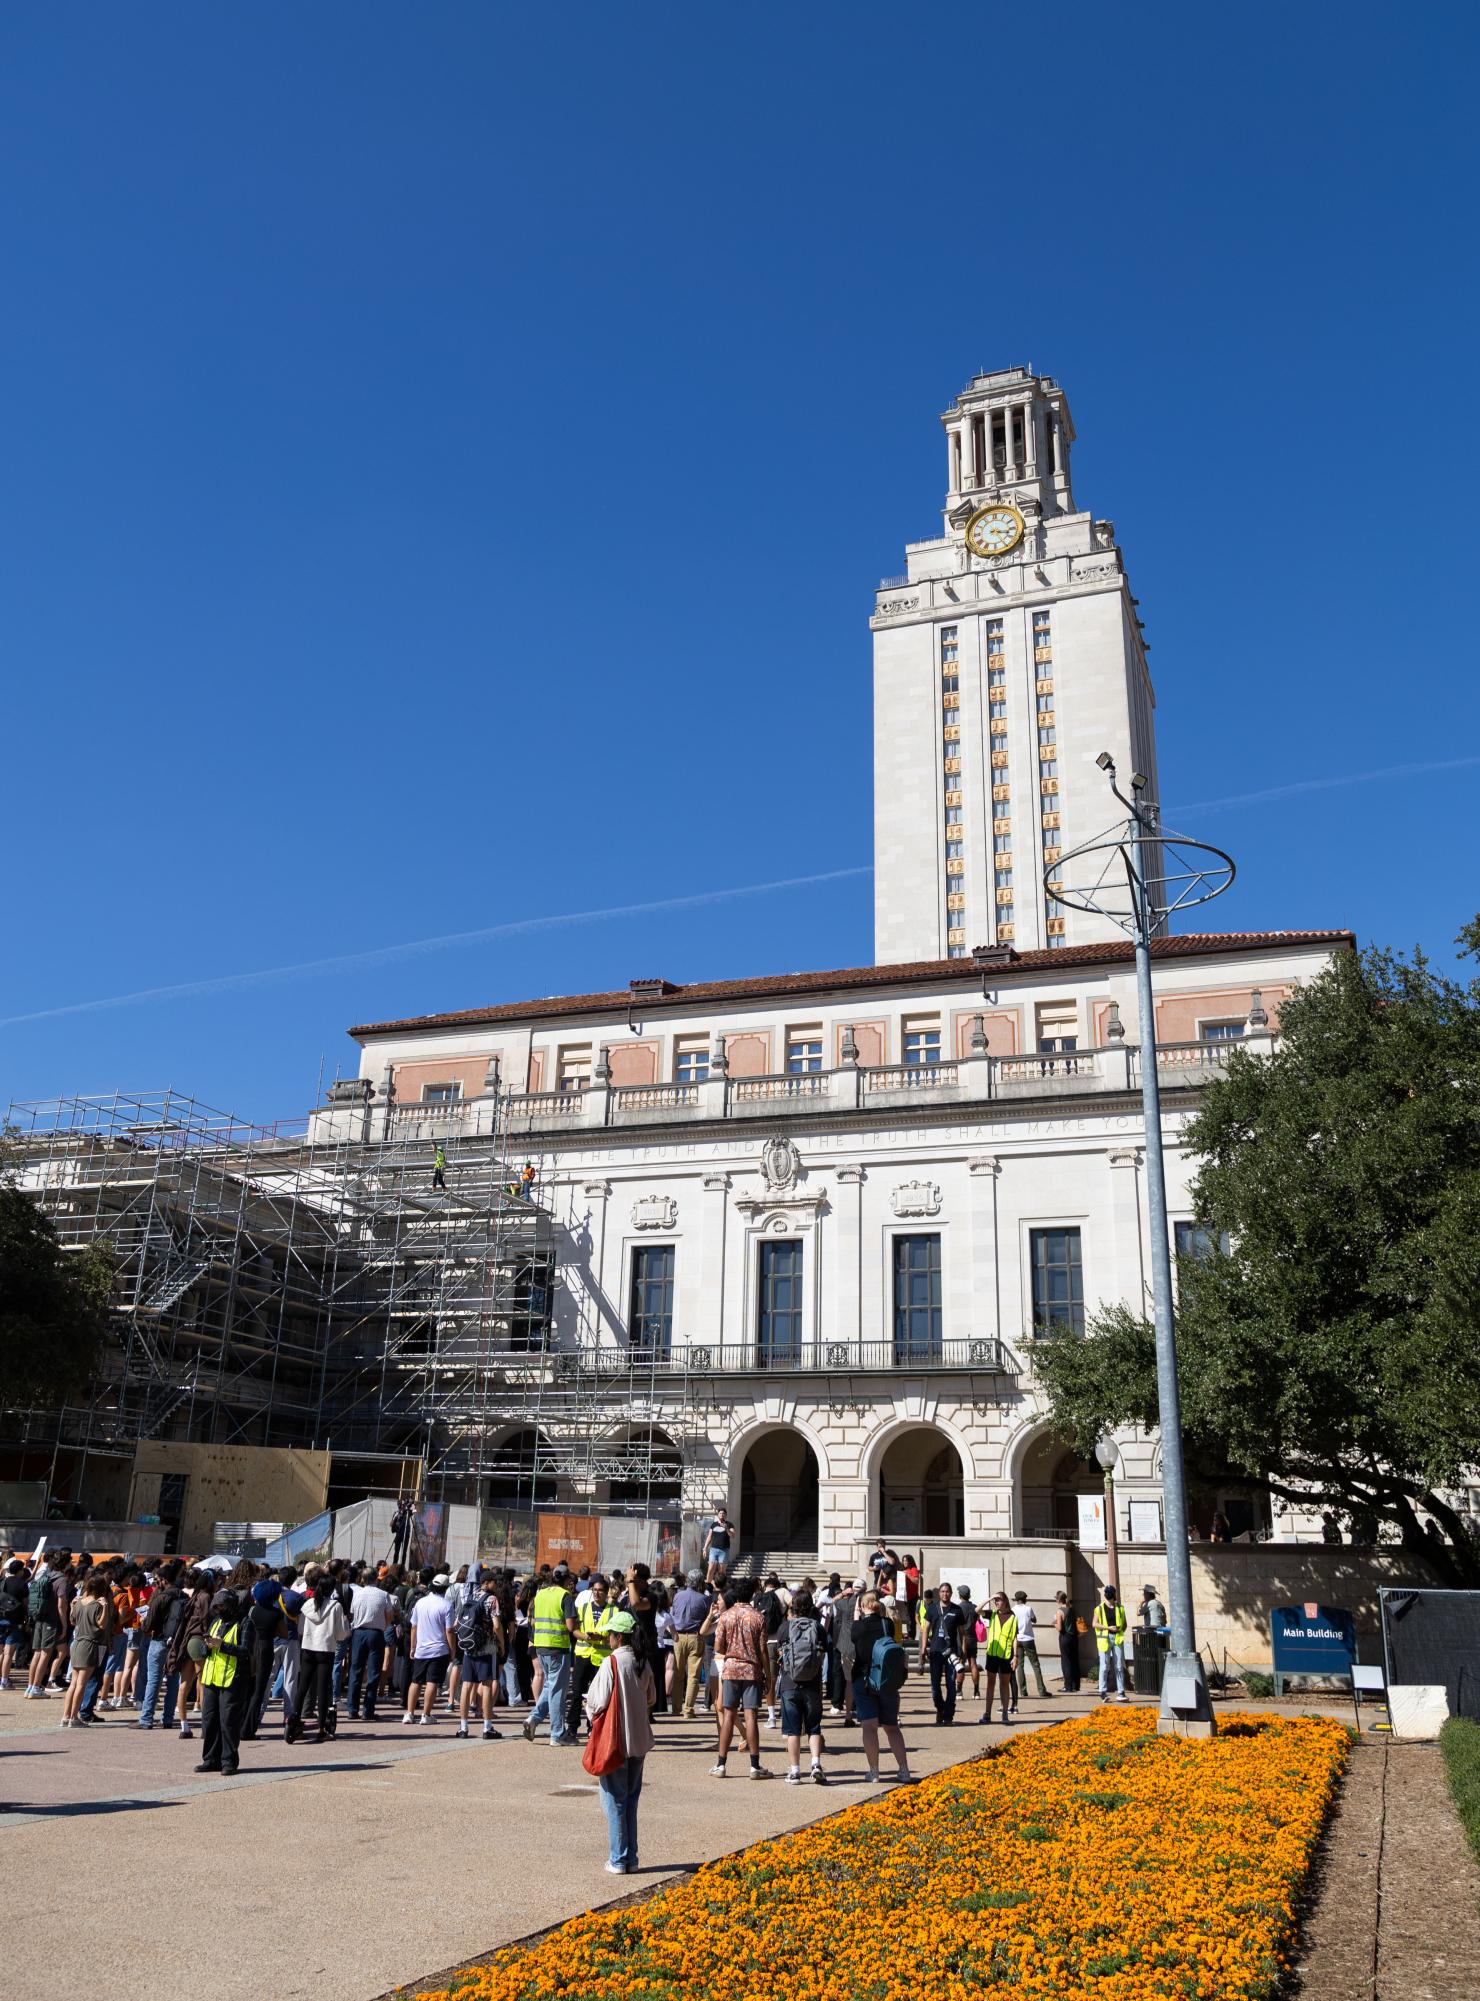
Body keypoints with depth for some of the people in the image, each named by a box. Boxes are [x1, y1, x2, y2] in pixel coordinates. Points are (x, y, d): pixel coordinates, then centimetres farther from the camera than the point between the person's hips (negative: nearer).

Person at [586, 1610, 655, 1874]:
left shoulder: (611, 1663, -17)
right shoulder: (643, 1665, 2)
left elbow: (599, 1702, -15)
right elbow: (651, 1699, 11)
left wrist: (592, 1714, 6)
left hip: (615, 1741, -6)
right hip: (639, 1740, 6)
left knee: (615, 1801, 5)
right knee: (631, 1800, 15)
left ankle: (618, 1860, 8)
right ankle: (631, 1858, 19)